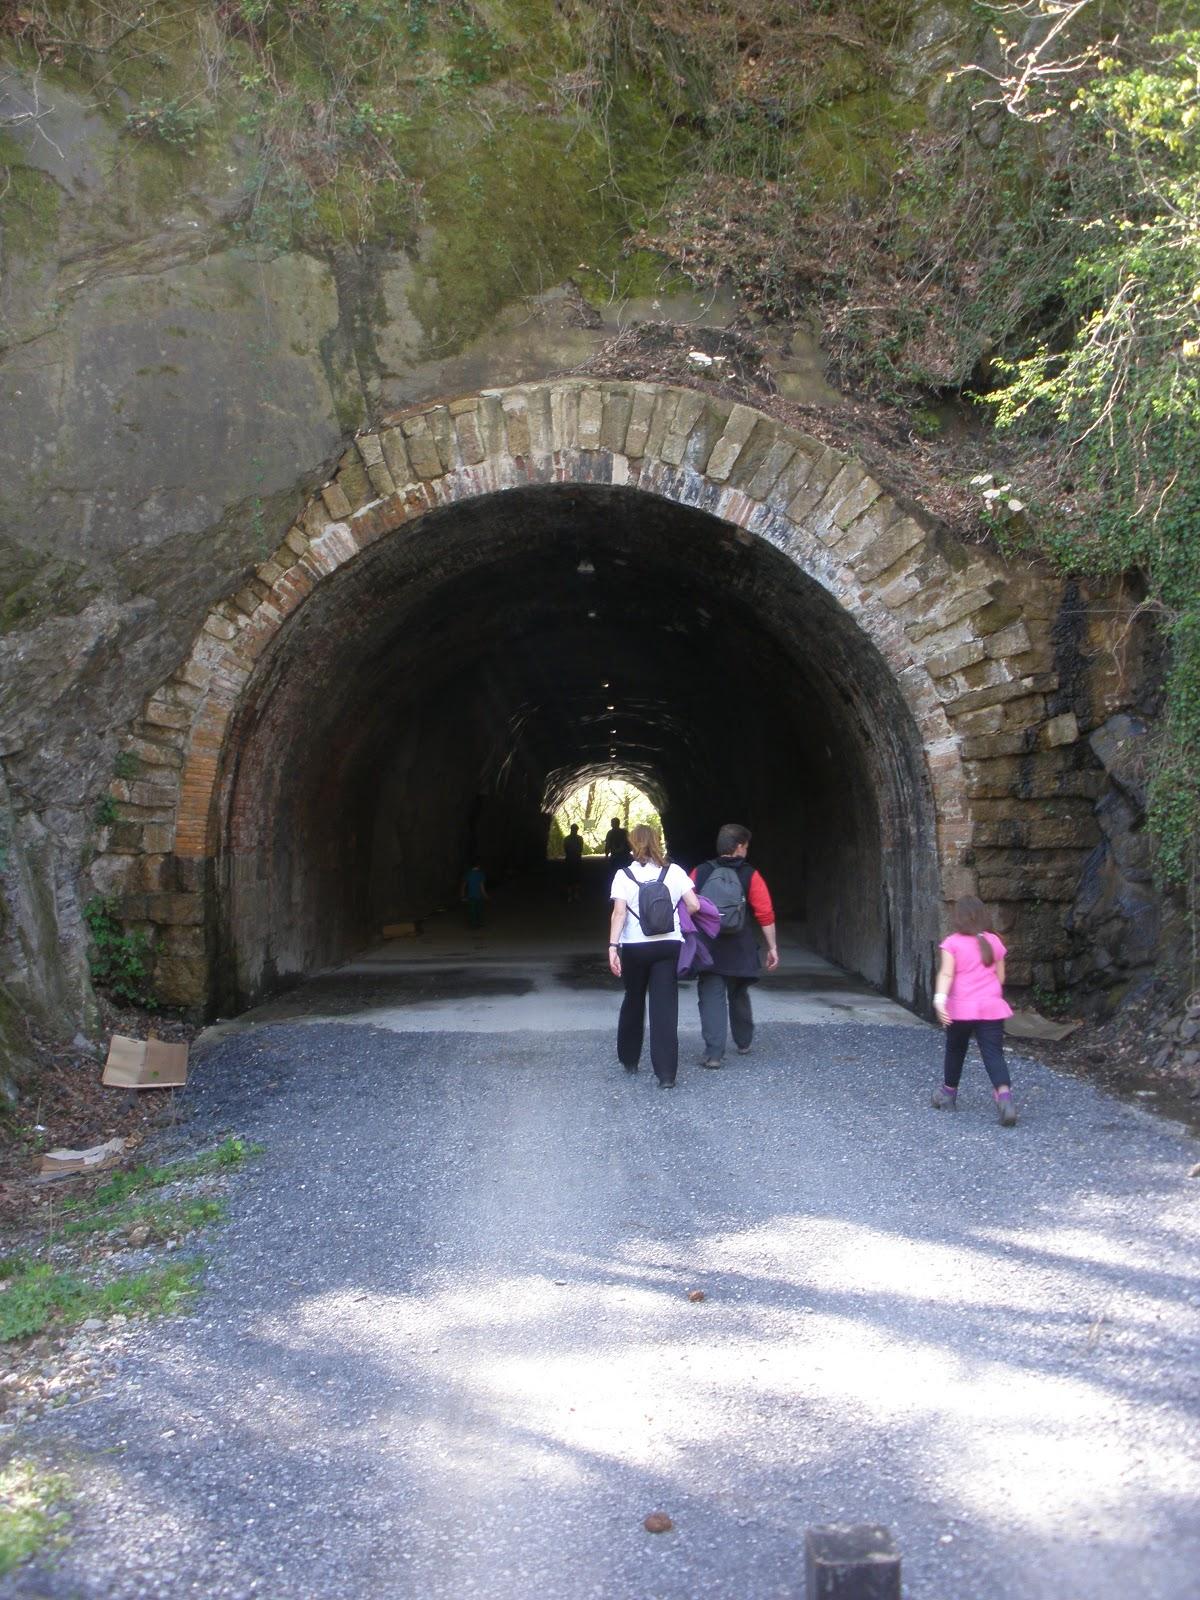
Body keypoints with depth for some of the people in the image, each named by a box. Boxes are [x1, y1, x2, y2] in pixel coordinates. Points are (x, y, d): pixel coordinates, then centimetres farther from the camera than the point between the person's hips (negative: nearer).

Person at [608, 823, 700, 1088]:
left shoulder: (624, 875, -3)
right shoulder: (674, 871, 1)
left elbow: (619, 913, -14)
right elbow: (694, 905, -4)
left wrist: (613, 946, -17)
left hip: (634, 947, 0)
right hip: (668, 946, 0)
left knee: (633, 1001, 19)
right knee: (665, 1007, 0)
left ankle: (628, 1059, 33)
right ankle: (666, 1073, -6)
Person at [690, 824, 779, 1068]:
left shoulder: (700, 873, 0)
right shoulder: (750, 875, -3)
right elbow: (765, 914, -7)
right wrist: (772, 947, 0)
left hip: (708, 949, -1)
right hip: (740, 951, 1)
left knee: (711, 998, -2)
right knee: (739, 995, 21)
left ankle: (714, 1053, -13)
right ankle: (744, 1043, 36)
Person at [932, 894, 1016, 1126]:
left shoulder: (952, 943, -4)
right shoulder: (994, 942, 6)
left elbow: (946, 974, -17)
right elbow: (1000, 976, 13)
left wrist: (940, 999, -25)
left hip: (961, 1008, -2)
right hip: (991, 1007, 2)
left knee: (955, 1050, 18)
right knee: (993, 1054, -4)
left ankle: (948, 1095, 34)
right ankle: (1004, 1095, -27)